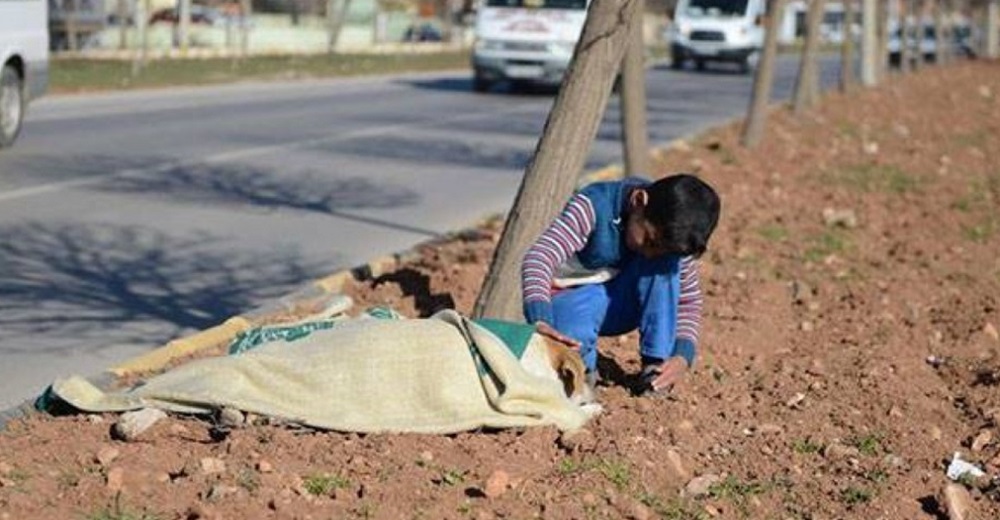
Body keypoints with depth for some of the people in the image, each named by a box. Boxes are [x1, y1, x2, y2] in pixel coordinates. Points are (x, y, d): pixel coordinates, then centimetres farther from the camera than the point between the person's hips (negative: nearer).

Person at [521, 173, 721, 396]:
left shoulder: (670, 237, -15)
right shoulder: (594, 207, -28)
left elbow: (689, 301, -7)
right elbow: (539, 257, -40)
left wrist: (682, 357, -25)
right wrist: (540, 322, -56)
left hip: (621, 305, 4)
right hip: (571, 298, -3)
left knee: (666, 262, -25)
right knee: (575, 335, -39)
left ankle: (655, 363, -18)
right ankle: (584, 368, -4)